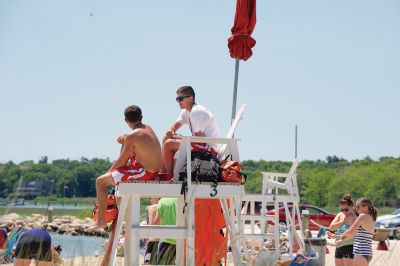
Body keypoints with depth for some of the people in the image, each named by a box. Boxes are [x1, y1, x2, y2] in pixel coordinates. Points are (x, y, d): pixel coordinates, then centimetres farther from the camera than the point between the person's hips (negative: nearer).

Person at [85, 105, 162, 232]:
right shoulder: (148, 128, 9)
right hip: (155, 171, 9)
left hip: (144, 173, -9)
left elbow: (121, 162, -10)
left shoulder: (132, 136, -16)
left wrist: (108, 172, 6)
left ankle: (101, 220, 0)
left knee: (101, 181, -3)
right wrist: (124, 142, 10)